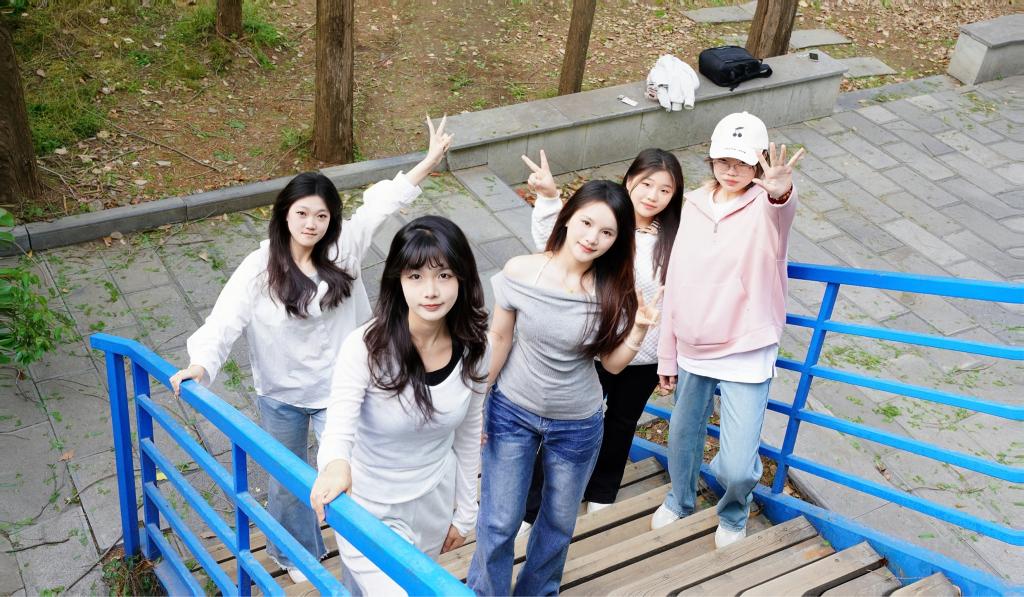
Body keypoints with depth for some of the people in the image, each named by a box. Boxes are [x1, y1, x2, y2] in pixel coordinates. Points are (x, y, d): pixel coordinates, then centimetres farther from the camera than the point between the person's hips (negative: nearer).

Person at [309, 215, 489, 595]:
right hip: (368, 508, -4)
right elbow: (338, 429, -34)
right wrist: (335, 463, -57)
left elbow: (467, 437, 1)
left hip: (433, 505, 5)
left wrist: (465, 513, 9)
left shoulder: (474, 351, -12)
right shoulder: (366, 347, -26)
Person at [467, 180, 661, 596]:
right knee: (498, 523, 7)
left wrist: (639, 328, -23)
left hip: (577, 425, 2)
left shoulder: (612, 290, -14)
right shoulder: (520, 272, -17)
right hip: (511, 412, -1)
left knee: (559, 522, 20)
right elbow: (499, 339, -5)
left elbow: (613, 364, -6)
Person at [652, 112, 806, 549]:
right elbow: (674, 283, 7)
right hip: (692, 351, 5)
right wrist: (666, 354, 9)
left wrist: (780, 191, -64)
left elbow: (781, 211, -39)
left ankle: (733, 513, 29)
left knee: (737, 465, -8)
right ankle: (680, 501, 54)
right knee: (682, 438, 22)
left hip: (746, 356, -4)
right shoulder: (693, 206, 2)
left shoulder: (765, 208, -11)